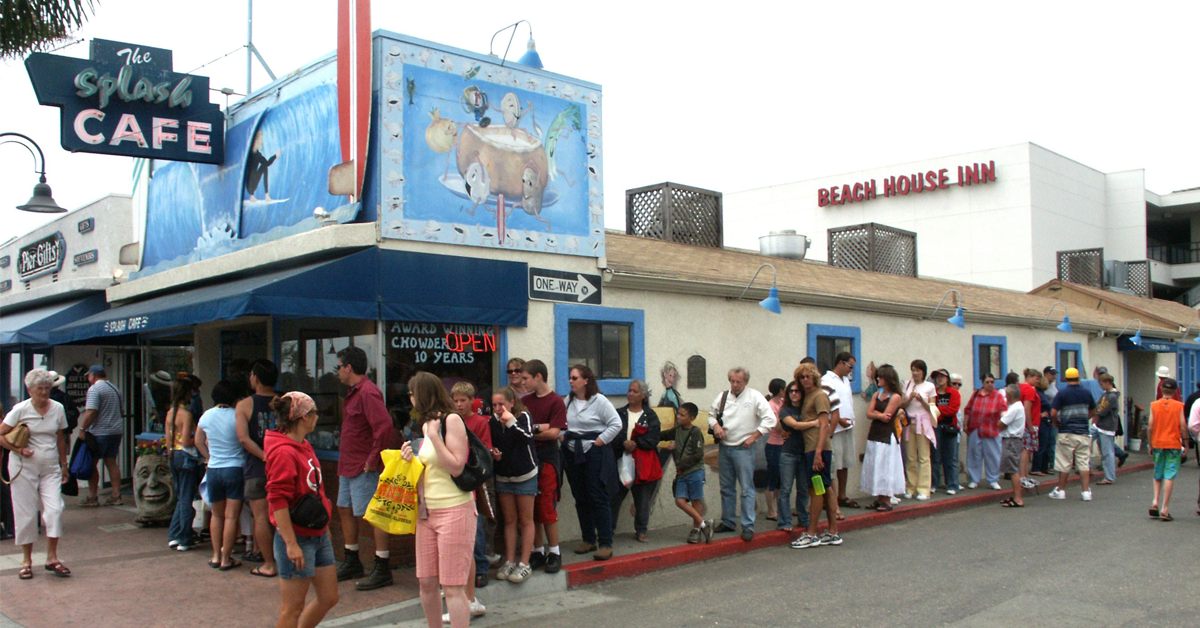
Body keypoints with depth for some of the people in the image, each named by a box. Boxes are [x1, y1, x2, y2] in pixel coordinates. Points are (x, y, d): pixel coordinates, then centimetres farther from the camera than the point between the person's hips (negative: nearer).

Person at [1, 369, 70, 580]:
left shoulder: (58, 409, 4)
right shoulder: (20, 410, -6)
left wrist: (64, 465, 16)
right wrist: (19, 450, -16)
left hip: (50, 468, 2)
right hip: (24, 468, -2)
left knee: (55, 509, -9)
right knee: (26, 513, 3)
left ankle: (52, 558, 1)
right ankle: (26, 560, 17)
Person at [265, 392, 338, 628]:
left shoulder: (304, 446, 11)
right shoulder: (283, 452, -19)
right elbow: (278, 501, -22)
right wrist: (291, 544, -23)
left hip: (318, 535, 10)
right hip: (298, 538, -10)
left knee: (328, 598, 15)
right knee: (292, 608, 2)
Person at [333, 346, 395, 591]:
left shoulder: (368, 392, -19)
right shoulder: (353, 392, 15)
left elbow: (384, 425, -29)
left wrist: (373, 458, -23)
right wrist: (345, 459, 18)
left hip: (364, 468, -11)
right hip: (348, 465, 11)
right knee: (345, 510, 17)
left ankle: (382, 570, 2)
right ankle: (352, 563, 30)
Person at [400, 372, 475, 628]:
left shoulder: (451, 420, -9)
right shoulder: (424, 425, 13)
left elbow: (456, 467, -16)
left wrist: (433, 435, -16)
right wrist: (409, 457, 5)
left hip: (454, 510, -8)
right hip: (426, 511, 8)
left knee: (452, 587, -5)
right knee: (426, 583, 11)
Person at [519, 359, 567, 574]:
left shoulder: (556, 402, -5)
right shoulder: (525, 401, 12)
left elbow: (554, 433, -13)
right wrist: (540, 427, -12)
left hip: (547, 458, -5)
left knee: (547, 508, -4)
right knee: (531, 508, 7)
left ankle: (554, 552, 8)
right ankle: (539, 551, 18)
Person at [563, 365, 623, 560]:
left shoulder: (599, 401, -8)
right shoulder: (569, 401, 8)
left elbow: (616, 424, -10)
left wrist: (599, 442, -12)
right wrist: (563, 437, 3)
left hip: (594, 454, -6)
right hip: (573, 454, 6)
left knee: (598, 498, -7)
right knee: (581, 499, 10)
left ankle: (606, 544, -3)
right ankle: (589, 540, 21)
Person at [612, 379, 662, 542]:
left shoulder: (650, 416, 6)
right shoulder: (619, 413, 8)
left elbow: (653, 439, -5)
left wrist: (635, 443, -16)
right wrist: (624, 443, -21)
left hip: (643, 464, 0)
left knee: (642, 499, 6)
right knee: (614, 496, 0)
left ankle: (641, 531, 18)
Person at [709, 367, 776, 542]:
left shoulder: (755, 397, -4)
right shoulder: (722, 397, 8)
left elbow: (770, 419, -8)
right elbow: (711, 415, 20)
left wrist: (753, 437, -9)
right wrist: (715, 425, -2)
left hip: (743, 449, -5)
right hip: (724, 447, 5)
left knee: (747, 488, -5)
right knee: (726, 488, 13)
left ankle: (748, 526, -1)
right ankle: (727, 522, 23)